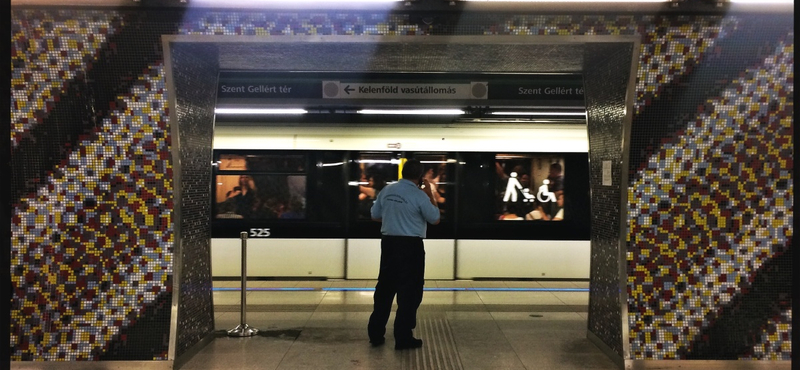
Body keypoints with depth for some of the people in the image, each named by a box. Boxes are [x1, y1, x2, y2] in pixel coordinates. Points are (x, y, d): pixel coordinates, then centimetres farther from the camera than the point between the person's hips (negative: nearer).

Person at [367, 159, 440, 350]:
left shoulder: (387, 190, 3)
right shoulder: (419, 195, -13)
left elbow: (375, 215, 13)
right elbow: (435, 219, -2)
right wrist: (430, 194, 3)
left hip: (388, 242, 6)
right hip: (411, 246, -5)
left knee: (385, 287, 15)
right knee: (409, 291, 4)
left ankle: (375, 333, 21)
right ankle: (403, 337, 8)